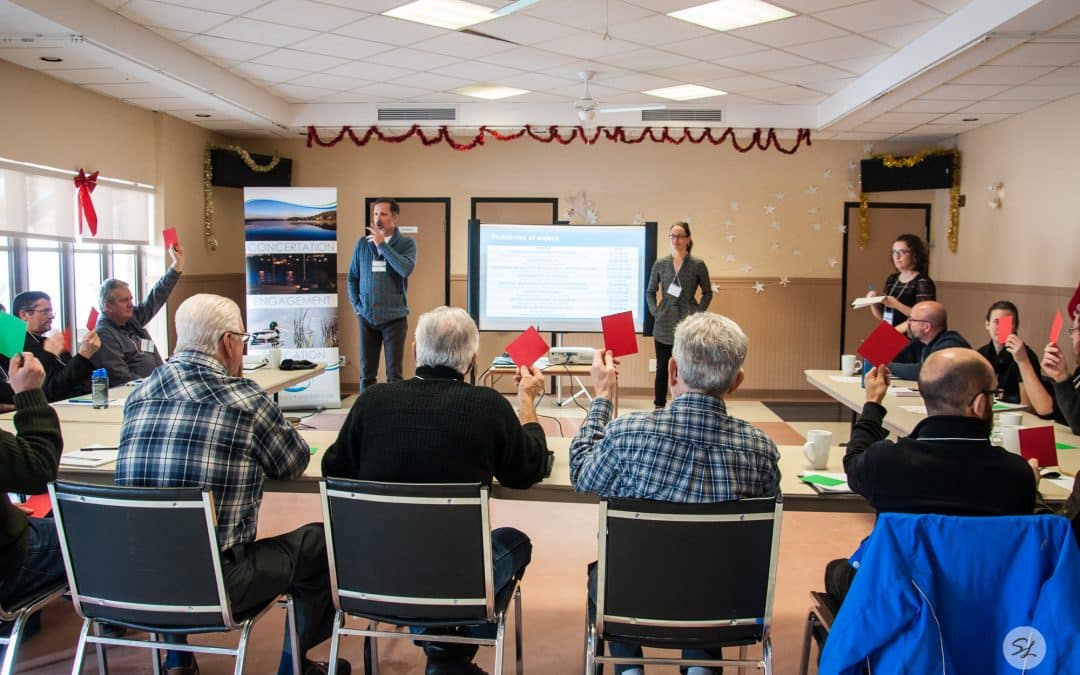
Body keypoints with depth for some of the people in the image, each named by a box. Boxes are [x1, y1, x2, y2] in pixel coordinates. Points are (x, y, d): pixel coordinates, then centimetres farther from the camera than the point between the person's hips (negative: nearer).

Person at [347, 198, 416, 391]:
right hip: (367, 317, 3)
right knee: (366, 374, 7)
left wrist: (382, 244, -16)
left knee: (394, 373, 0)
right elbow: (352, 276, 15)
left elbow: (406, 269, -21)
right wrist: (356, 305, 8)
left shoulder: (407, 243, -1)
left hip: (394, 317, -3)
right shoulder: (363, 243, 6)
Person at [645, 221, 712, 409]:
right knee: (662, 368, 7)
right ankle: (659, 408, 15)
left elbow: (707, 293, 7)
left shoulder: (698, 265, 0)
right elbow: (650, 292, 13)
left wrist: (698, 313, -3)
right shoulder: (660, 264, 5)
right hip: (664, 326, 2)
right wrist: (655, 312, 1)